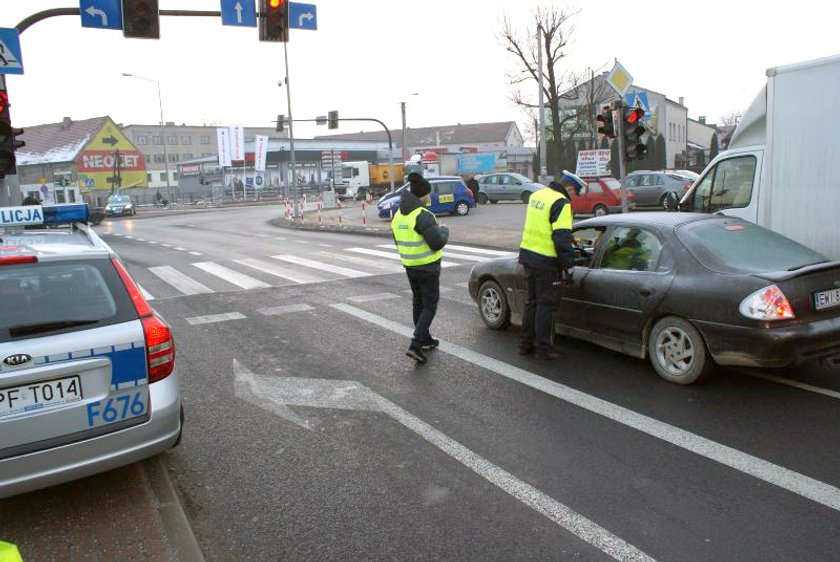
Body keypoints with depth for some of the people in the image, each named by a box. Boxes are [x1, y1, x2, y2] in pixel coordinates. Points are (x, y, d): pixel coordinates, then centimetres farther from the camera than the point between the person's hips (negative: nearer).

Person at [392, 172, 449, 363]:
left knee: (418, 303, 20)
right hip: (428, 267, -8)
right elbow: (438, 242, -23)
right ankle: (415, 345, -9)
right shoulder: (423, 215, -21)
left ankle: (425, 339, 33)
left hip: (409, 266, 8)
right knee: (429, 306, 1)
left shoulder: (398, 214, 4)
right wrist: (444, 230, -2)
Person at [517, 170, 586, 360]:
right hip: (545, 262, -8)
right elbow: (562, 239, -21)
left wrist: (572, 240, 29)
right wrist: (569, 268, -14)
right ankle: (542, 349, 10)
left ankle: (526, 344, 24)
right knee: (546, 305, 3)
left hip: (527, 255, 8)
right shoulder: (561, 203, -15)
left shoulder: (536, 195, 12)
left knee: (532, 301, 18)